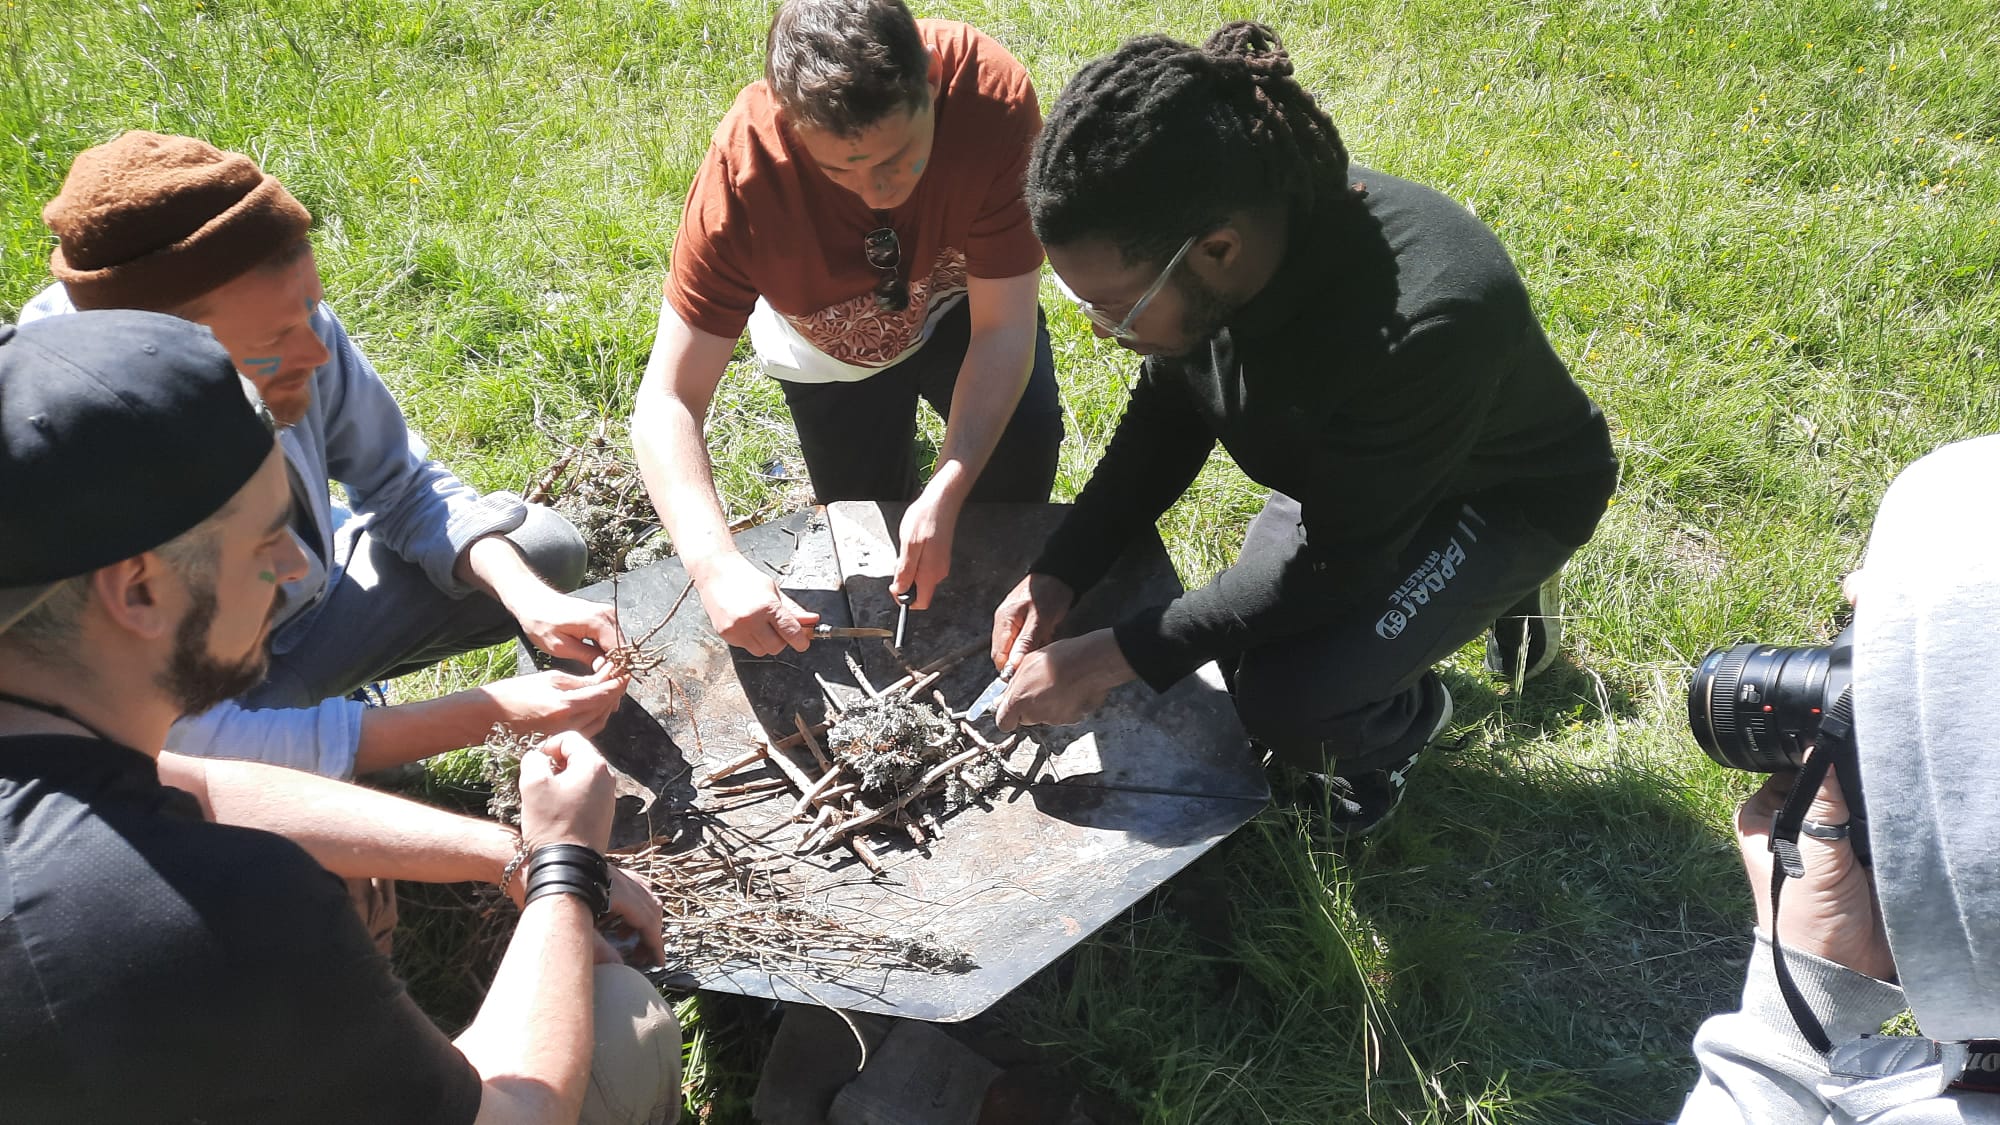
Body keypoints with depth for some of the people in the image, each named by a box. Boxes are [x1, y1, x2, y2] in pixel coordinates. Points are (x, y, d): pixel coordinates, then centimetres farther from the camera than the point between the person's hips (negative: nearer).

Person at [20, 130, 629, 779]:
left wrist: (528, 598, -25)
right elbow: (196, 741, -35)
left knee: (546, 549, -1)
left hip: (310, 592, 5)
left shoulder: (288, 318, -24)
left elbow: (405, 488, -7)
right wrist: (488, 715, -37)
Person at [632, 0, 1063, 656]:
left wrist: (944, 497, -46)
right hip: (830, 346, 0)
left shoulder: (994, 96, -39)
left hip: (961, 300, 0)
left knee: (1027, 430, -25)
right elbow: (667, 403, -36)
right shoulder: (744, 169, -38)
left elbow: (1004, 328, -33)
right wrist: (716, 566, -53)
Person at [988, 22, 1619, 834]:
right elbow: (1165, 417, -4)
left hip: (1503, 495, -6)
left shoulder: (1426, 322, -43)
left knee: (1284, 700, -25)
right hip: (1347, 472, 7)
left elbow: (1334, 568, -31)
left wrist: (1110, 658, -30)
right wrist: (1060, 572, -15)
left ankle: (1404, 719, 11)